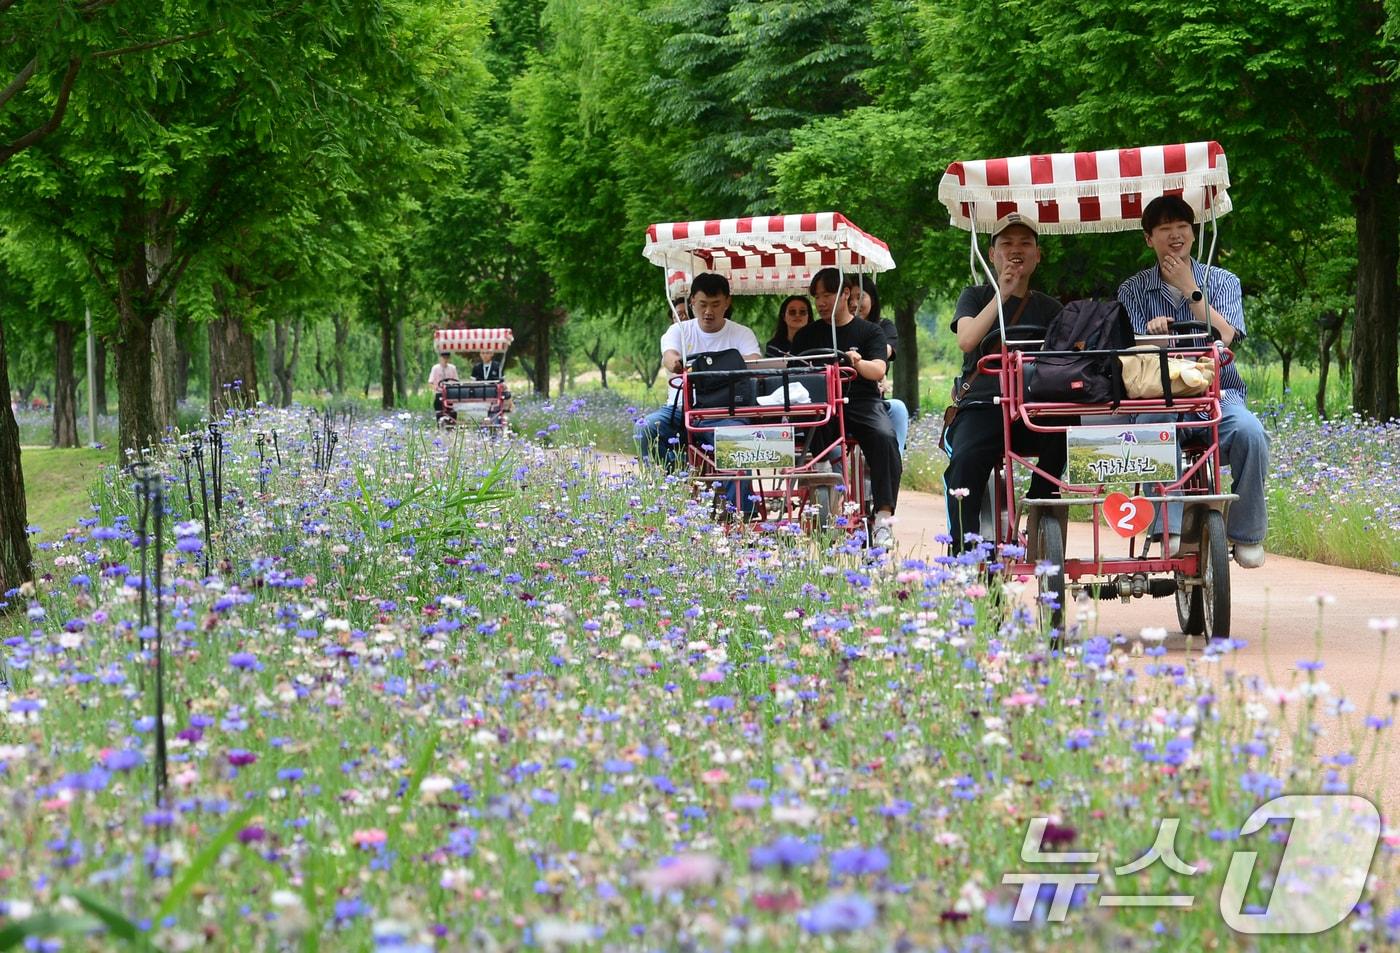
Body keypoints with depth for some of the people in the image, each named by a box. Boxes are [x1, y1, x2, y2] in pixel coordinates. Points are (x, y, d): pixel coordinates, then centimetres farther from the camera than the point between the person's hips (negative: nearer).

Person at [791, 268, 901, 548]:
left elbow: (878, 370, -4)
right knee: (808, 437, -33)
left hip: (862, 401, -1)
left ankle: (883, 517, -35)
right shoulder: (807, 336, 21)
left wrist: (859, 363, -27)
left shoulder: (869, 332, 13)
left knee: (884, 438, -32)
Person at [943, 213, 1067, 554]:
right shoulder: (975, 296, 17)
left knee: (1064, 436, -34)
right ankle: (963, 554, -36)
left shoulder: (1049, 308, 21)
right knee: (965, 461, -34)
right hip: (981, 405, -2)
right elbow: (967, 340, -4)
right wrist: (1002, 294, -6)